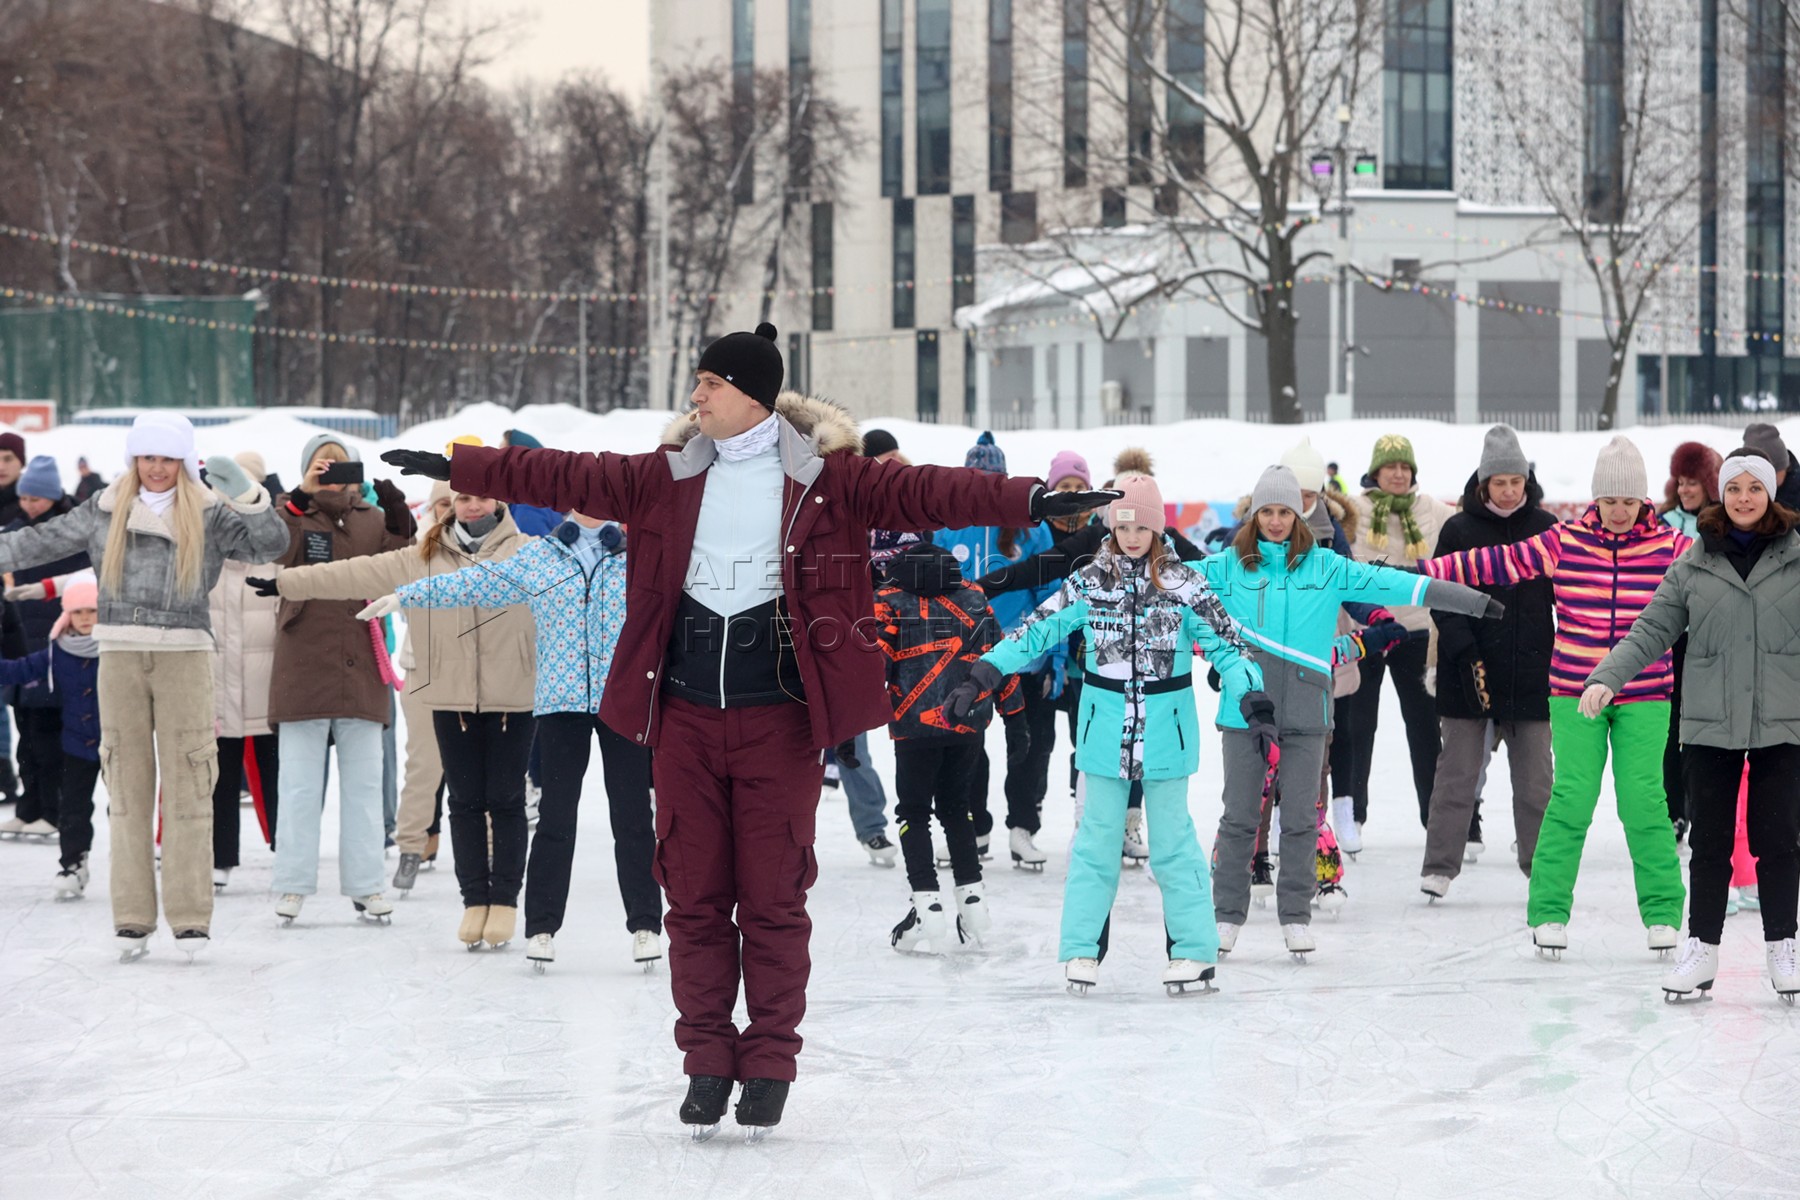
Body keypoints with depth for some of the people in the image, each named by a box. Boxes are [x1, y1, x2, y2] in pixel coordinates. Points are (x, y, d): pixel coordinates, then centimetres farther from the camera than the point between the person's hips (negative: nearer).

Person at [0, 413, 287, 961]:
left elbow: (270, 544, -7)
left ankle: (191, 918, -2)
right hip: (120, 655, 2)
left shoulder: (208, 514, 3)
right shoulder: (105, 511, 10)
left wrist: (247, 497, -23)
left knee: (186, 786, -4)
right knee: (127, 785, 3)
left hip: (184, 654, -2)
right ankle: (132, 920, 7)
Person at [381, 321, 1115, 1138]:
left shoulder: (822, 477, -2)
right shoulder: (671, 475, 9)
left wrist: (1027, 503, -24)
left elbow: (920, 493, -11)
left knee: (773, 895, 0)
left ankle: (769, 1065, 9)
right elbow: (567, 478, 13)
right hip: (686, 711, 3)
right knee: (694, 891, 5)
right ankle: (707, 1061, 13)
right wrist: (453, 467, 14)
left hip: (779, 714, -3)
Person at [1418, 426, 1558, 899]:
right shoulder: (1460, 531, 0)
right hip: (1469, 674, -1)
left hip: (1531, 672, 1)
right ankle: (1439, 866, 5)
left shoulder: (1546, 528, 5)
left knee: (1536, 777, 5)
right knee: (1458, 773, 1)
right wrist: (1467, 655, -14)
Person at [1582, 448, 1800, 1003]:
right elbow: (1651, 632, 2)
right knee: (1709, 840, 5)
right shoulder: (1693, 565, 4)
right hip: (1710, 726, 1)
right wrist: (1607, 678, -9)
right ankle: (1701, 948, 14)